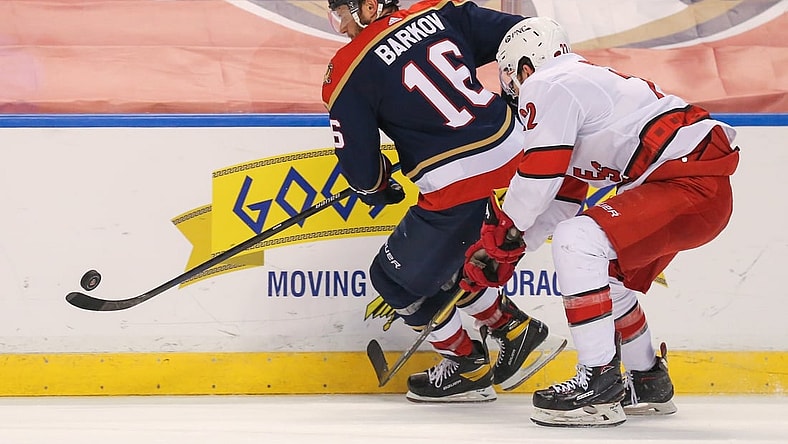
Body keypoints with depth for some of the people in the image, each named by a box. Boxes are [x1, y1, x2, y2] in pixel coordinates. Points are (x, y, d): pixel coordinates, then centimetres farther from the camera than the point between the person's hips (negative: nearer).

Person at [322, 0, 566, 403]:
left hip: (458, 185, -7)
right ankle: (520, 333, 31)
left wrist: (378, 191, 22)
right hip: (514, 154, 8)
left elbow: (356, 158, 0)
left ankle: (470, 368, 26)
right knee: (440, 262, 28)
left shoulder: (350, 71, -7)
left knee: (396, 277, 15)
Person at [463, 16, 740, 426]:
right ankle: (648, 384, 34)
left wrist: (502, 230, 4)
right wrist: (510, 246, 23)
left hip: (694, 185, -11)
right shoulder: (584, 82, 24)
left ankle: (599, 384, -20)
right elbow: (563, 195, 26)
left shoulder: (547, 86, -7)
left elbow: (538, 177, -13)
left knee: (576, 241, -21)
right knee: (607, 276, 22)